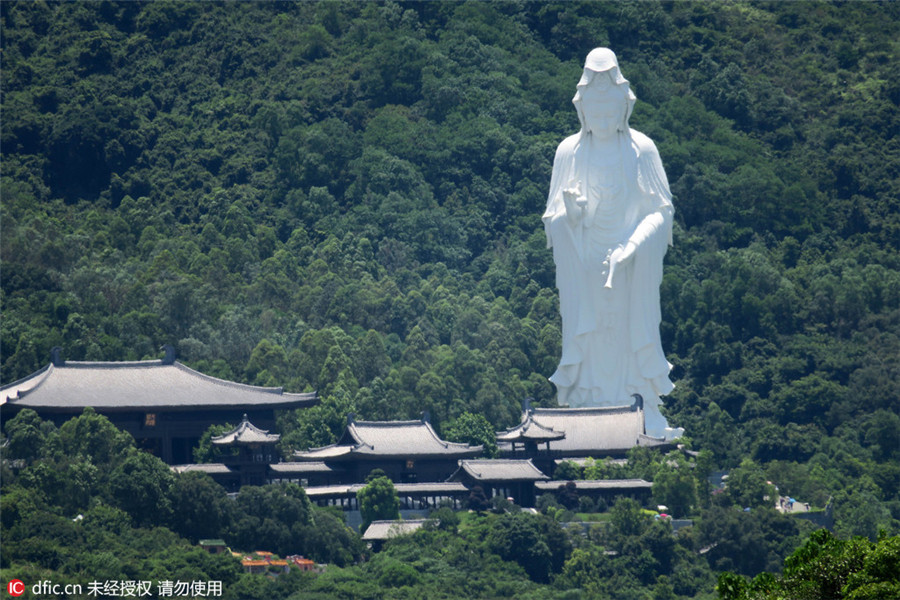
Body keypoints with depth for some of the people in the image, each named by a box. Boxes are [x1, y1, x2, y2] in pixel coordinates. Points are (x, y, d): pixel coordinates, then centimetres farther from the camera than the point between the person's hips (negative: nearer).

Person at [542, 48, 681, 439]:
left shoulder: (641, 150, 0)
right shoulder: (569, 152, 3)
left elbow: (659, 212, -1)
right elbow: (554, 219, 5)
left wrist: (630, 249, -16)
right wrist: (570, 211, -19)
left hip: (632, 267, -1)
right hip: (583, 266, 1)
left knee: (635, 334, -2)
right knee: (587, 343, -3)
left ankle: (647, 418, 1)